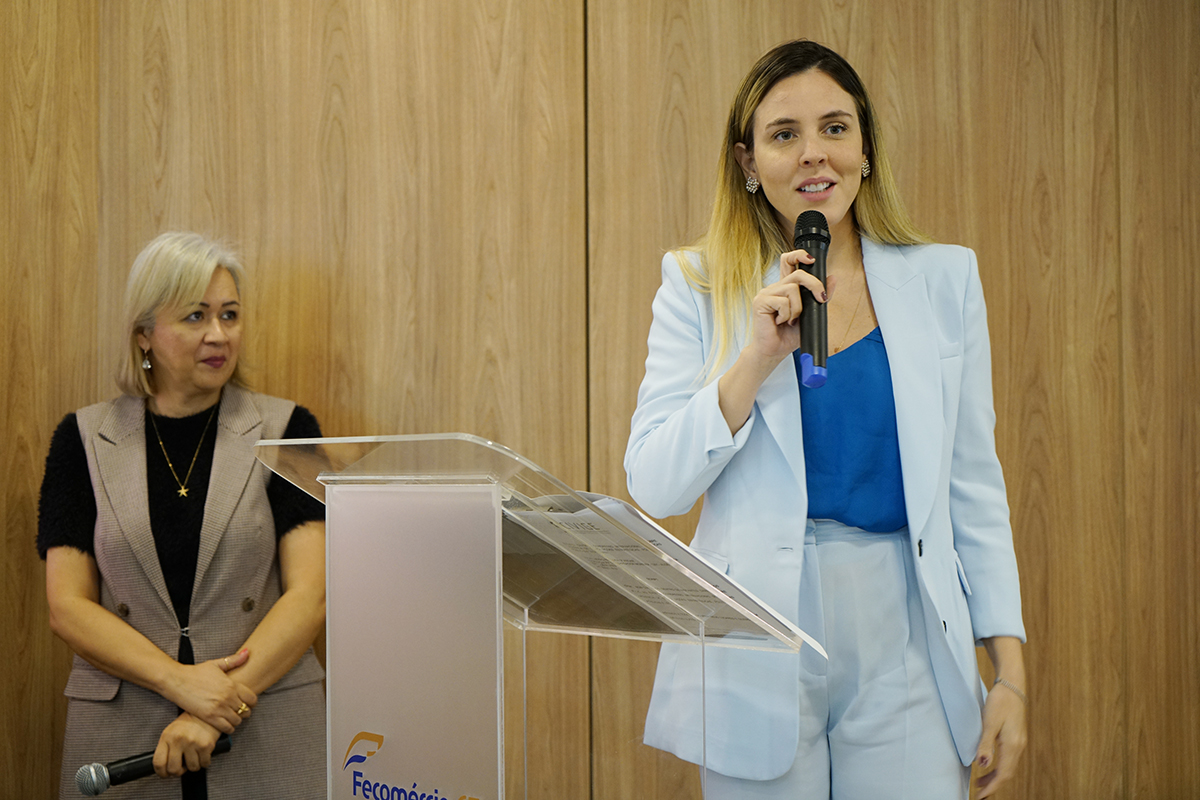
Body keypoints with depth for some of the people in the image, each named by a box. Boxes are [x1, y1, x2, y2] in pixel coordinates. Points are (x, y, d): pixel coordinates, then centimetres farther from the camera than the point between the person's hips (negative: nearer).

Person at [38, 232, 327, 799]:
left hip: (269, 739, 0)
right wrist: (179, 679, -16)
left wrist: (220, 712, -16)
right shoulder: (83, 439, 4)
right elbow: (67, 607, -2)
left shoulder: (286, 431, 1)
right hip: (120, 741, 1)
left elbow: (309, 594, -6)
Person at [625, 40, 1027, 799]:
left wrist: (1009, 672, 3)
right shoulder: (700, 287, 1)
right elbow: (654, 486, -5)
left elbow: (975, 486, 7)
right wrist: (758, 357, -16)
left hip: (903, 645, 1)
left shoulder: (943, 279, 5)